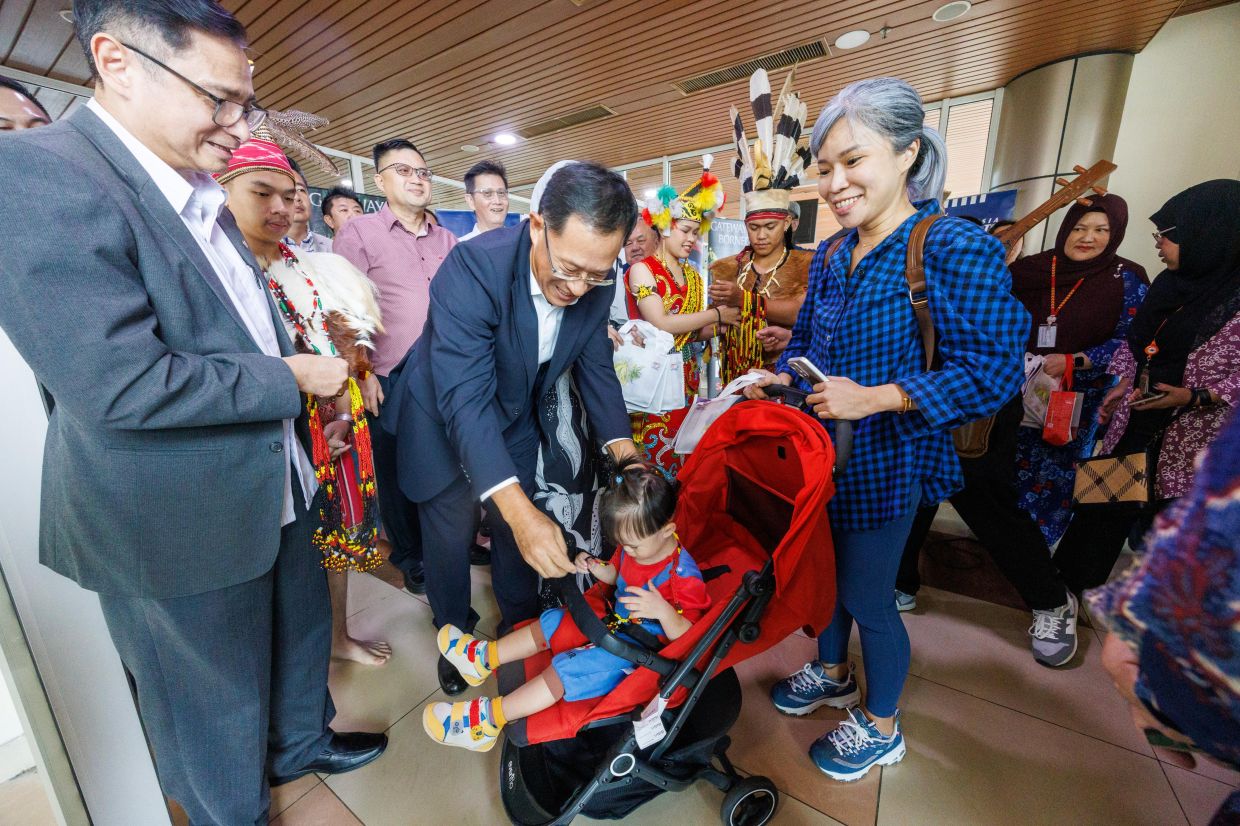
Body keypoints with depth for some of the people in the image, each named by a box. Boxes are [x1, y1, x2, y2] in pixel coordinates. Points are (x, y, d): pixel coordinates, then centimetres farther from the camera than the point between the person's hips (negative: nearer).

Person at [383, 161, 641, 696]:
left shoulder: (596, 284, -18)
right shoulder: (472, 266, -35)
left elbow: (594, 365, -7)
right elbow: (463, 399, -40)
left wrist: (623, 450, -20)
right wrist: (521, 511, -49)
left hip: (516, 417, 4)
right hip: (446, 416, -3)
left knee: (519, 528, 15)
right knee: (450, 532, 11)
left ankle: (519, 623, 41)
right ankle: (454, 633, 40)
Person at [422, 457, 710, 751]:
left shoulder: (683, 575, -28)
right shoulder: (635, 544, -6)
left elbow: (686, 637, -26)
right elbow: (615, 575, 13)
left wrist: (663, 610, -46)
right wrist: (595, 567, -9)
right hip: (615, 622, 8)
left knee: (567, 668, -21)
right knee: (551, 622, 7)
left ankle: (489, 718, -9)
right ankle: (484, 656, 21)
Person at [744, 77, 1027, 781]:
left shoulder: (956, 249, -16)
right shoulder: (831, 257, 5)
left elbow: (995, 371, -19)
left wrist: (874, 397, -27)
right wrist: (780, 379, -6)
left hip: (884, 465, -6)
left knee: (867, 597, 10)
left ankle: (882, 727, 40)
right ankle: (833, 674, 51)